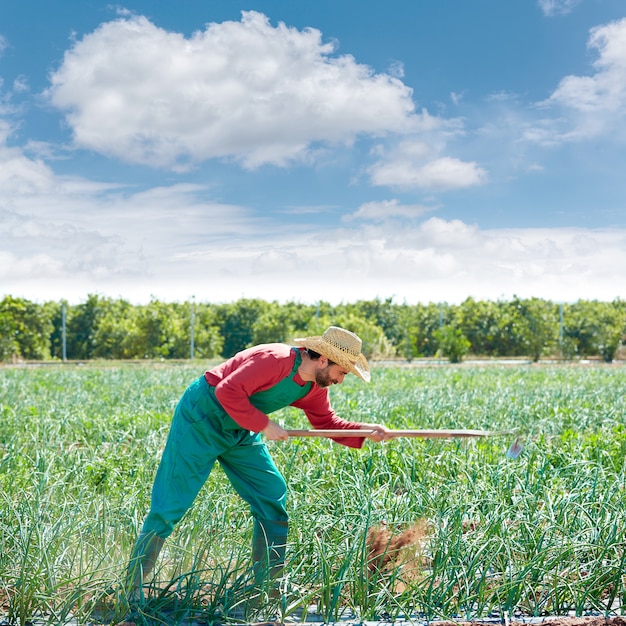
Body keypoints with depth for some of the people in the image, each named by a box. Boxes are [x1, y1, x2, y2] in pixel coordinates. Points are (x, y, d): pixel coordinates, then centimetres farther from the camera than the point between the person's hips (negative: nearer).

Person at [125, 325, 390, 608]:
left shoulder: (314, 388, 1)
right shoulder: (275, 360, -28)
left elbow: (327, 422, 10)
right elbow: (227, 391, -30)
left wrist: (365, 432, -5)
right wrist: (264, 426, -26)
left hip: (240, 432, 9)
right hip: (200, 421, -9)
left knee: (273, 499, 4)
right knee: (171, 504, -6)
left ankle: (267, 585, 14)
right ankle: (133, 585, 5)